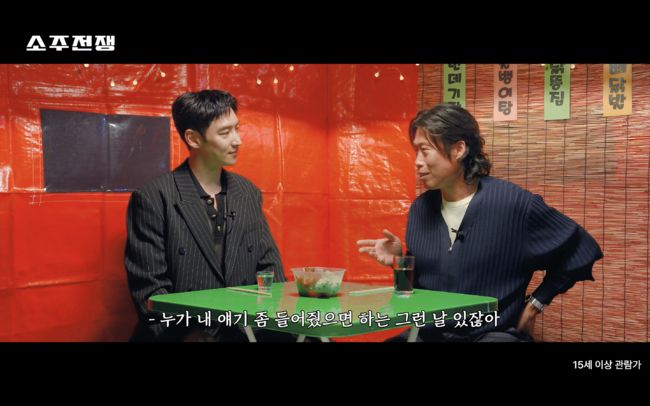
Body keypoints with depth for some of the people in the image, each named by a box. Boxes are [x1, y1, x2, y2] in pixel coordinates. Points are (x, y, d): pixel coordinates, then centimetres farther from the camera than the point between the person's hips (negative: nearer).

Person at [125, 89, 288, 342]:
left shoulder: (249, 193, 12)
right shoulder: (152, 198, -5)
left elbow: (269, 266, 13)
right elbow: (149, 289, -8)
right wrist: (185, 334, -21)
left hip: (246, 327, 6)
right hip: (186, 332, -6)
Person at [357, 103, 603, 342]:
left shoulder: (513, 203, -14)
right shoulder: (420, 209, 4)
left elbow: (581, 252, -2)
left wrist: (536, 304, 0)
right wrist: (399, 260, -5)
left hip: (494, 333, -4)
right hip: (430, 333, 5)